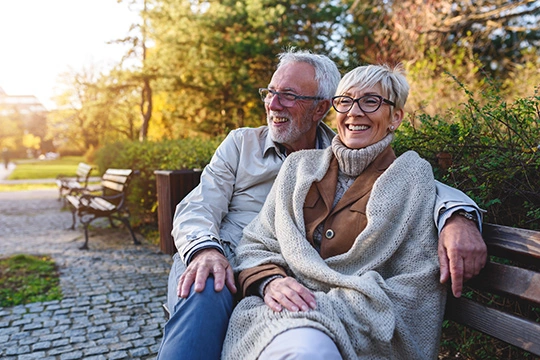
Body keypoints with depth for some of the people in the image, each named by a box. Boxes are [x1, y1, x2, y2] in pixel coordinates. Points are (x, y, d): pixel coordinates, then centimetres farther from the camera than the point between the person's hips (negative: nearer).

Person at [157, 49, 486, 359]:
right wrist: (205, 251, -21)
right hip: (221, 261, 1)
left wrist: (457, 217, -23)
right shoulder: (242, 143, 10)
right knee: (207, 294, -35)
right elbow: (197, 208, 2)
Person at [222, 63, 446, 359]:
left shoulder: (412, 178, 3)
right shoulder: (300, 165, 12)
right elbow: (256, 244, 11)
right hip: (280, 313, 2)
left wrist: (325, 305, -14)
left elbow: (414, 290, -4)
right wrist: (270, 282, -12)